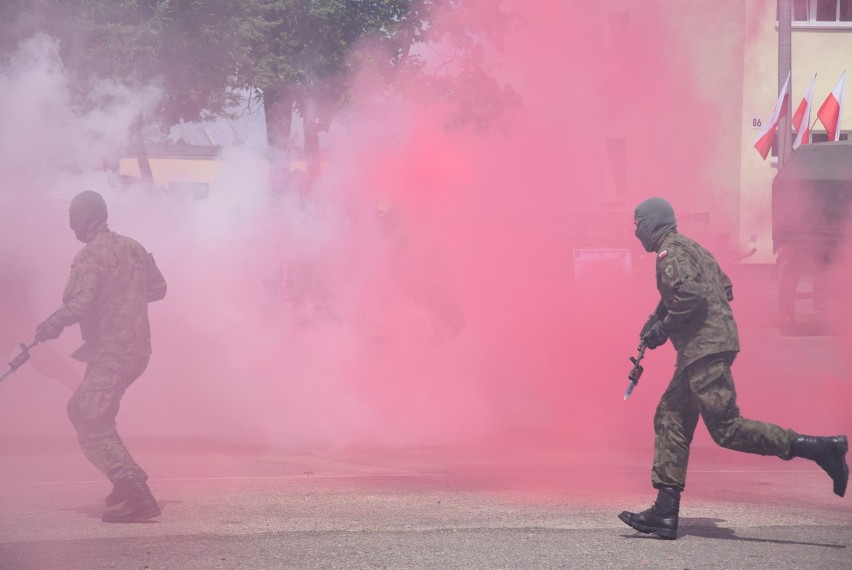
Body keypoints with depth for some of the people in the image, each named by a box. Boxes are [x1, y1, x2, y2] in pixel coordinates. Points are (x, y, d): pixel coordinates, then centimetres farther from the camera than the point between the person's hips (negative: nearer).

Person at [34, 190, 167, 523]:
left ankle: (136, 497, -21)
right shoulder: (133, 248, 12)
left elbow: (80, 304, -24)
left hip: (109, 352, -9)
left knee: (93, 430, -9)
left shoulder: (90, 256, -14)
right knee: (80, 410, 23)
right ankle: (128, 482, 19)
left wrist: (51, 326, -10)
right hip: (137, 349, 9)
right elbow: (157, 288, 19)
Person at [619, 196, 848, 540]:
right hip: (703, 350, 11)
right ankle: (665, 513, 7)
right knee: (670, 420, 10)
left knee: (726, 428, -13)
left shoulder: (671, 253, -8)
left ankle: (820, 448, -17)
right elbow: (725, 289, 25)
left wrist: (663, 329, -12)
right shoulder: (691, 248, 22)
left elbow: (692, 294, -23)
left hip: (706, 349, -11)